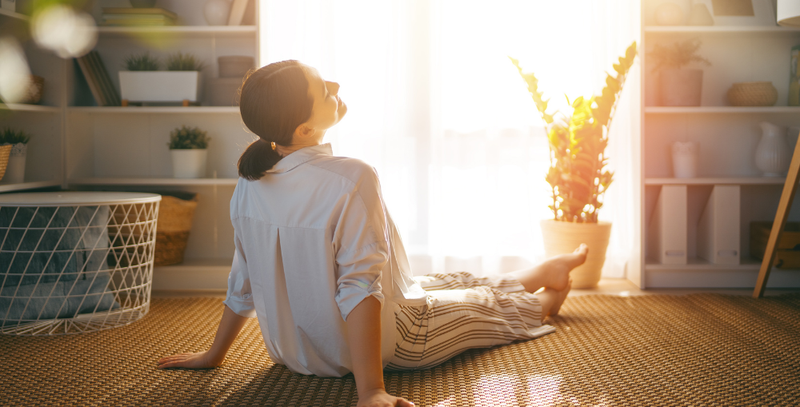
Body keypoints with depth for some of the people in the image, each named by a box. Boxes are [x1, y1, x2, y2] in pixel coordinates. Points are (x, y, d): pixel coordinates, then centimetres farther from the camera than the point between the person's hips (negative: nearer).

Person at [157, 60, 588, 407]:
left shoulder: (251, 180, -10)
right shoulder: (352, 179, -32)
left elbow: (243, 281, -3)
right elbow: (359, 286, -34)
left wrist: (214, 354, 10)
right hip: (381, 345, -7)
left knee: (445, 284, 29)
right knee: (486, 301, 21)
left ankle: (550, 271, 55)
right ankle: (545, 301, 56)